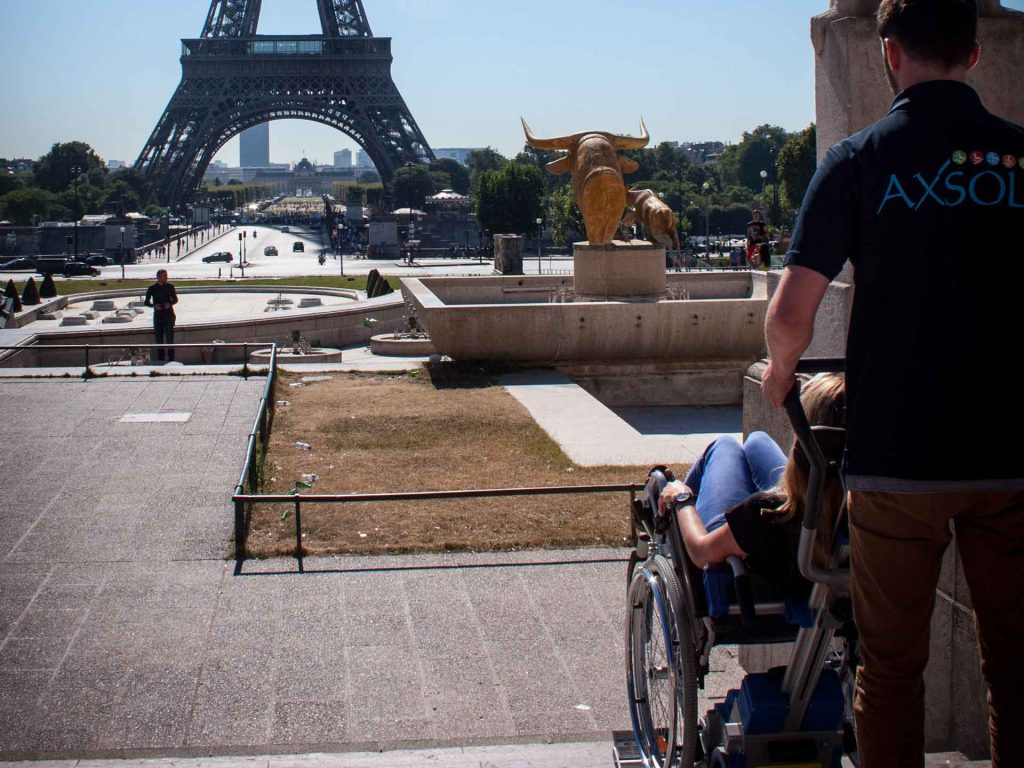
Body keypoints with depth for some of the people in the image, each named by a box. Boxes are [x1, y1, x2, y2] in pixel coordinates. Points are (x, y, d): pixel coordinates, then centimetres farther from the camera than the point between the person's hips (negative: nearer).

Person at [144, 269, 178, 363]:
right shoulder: (152, 288, 0)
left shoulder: (170, 286, 1)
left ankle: (171, 360, -6)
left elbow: (175, 299, 10)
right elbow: (146, 302, 5)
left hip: (169, 315, -1)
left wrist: (170, 303, -11)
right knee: (159, 339, 4)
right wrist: (154, 305, -14)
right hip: (158, 315, 1)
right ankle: (160, 361, 11)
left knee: (169, 338, -9)